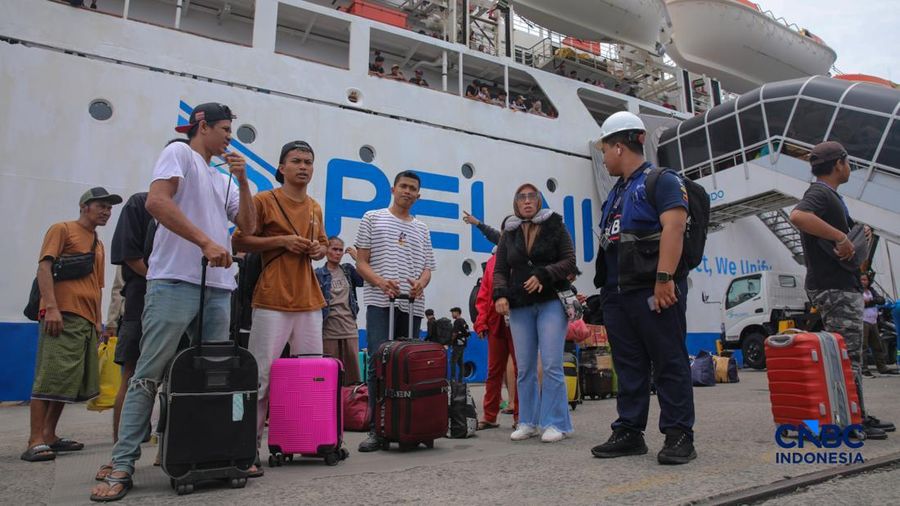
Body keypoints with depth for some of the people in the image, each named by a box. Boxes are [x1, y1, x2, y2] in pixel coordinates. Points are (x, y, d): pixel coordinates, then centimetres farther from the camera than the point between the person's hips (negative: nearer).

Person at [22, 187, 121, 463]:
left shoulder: (98, 245, 24)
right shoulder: (62, 229, 4)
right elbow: (44, 267, -7)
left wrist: (98, 320, 19)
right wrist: (51, 307, -18)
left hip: (87, 321, 7)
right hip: (62, 316, -7)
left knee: (72, 381, 7)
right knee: (50, 379, -10)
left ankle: (50, 436, 15)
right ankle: (35, 441, -6)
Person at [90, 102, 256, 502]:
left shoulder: (222, 179, 24)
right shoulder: (179, 153, 2)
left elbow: (248, 225, 18)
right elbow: (156, 201, -13)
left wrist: (242, 180, 8)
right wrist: (206, 242, -18)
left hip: (218, 288, 8)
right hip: (175, 282, -7)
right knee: (148, 375, -5)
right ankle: (122, 466, 2)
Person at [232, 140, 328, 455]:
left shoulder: (315, 207, 18)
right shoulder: (264, 200, 1)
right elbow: (240, 241, -2)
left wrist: (318, 250, 5)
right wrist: (283, 240, -12)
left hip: (309, 301, 6)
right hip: (273, 300, -6)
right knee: (262, 372, -4)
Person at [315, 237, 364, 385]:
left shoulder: (348, 270, 12)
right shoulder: (318, 274, 4)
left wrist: (357, 258, -4)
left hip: (350, 328, 3)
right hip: (328, 329, -2)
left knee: (353, 370, 2)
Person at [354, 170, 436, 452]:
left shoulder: (422, 229, 20)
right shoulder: (373, 218, 10)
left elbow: (427, 268, 16)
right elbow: (361, 263, 4)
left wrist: (420, 283, -8)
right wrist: (381, 281, -16)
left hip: (412, 305, 4)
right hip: (380, 303, -3)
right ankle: (376, 429, -3)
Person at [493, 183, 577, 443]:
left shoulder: (555, 226, 6)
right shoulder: (509, 233, 14)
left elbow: (569, 261, 1)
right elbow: (500, 270, 13)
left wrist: (543, 275, -14)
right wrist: (500, 295, -6)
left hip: (551, 302, -3)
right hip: (519, 306, 3)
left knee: (552, 364, -7)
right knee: (524, 367, 4)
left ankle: (555, 423, 3)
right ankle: (528, 422, 15)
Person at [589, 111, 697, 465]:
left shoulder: (661, 181, -3)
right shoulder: (617, 192, 23)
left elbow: (674, 228, -16)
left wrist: (664, 279, -25)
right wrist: (605, 285, 18)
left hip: (653, 290, -8)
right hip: (618, 293, 9)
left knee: (669, 363, -1)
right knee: (628, 366, 10)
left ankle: (679, 436, 8)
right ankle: (629, 432, 17)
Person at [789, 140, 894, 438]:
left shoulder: (831, 196, 21)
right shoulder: (820, 193, -13)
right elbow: (798, 216, -36)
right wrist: (841, 237, -29)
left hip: (844, 285, 11)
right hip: (834, 288, -11)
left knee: (852, 355, 15)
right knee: (847, 356, -8)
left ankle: (858, 416, 24)